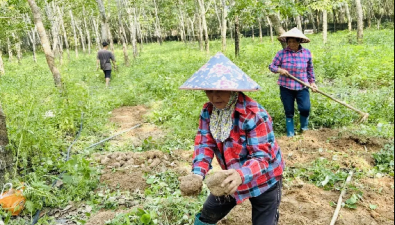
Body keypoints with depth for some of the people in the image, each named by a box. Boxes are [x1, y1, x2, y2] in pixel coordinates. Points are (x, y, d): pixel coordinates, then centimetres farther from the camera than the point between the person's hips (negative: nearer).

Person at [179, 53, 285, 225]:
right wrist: (198, 173, -33)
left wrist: (241, 175, -50)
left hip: (263, 182, -5)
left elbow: (262, 157, -31)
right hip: (232, 179, 6)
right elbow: (204, 144, -15)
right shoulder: (208, 111, -11)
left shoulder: (255, 115, -31)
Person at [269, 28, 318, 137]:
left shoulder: (307, 53, 1)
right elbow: (272, 66, 0)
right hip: (286, 87, -1)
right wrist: (279, 70, -19)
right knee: (289, 112, 7)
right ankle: (290, 134, 24)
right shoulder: (281, 53, -7)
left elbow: (310, 69, 13)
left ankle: (304, 128, 18)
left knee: (305, 108, -12)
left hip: (302, 87, 1)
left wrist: (312, 82, 13)